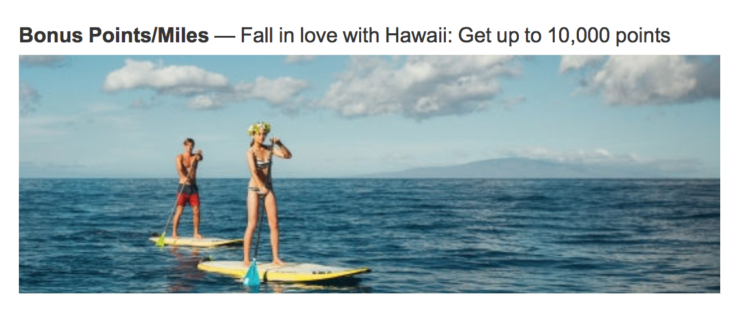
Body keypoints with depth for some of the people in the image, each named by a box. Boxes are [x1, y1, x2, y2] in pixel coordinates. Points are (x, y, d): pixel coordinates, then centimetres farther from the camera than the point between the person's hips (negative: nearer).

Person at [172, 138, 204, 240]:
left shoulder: (195, 156, 9)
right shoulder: (179, 157, -1)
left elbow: (201, 158, -15)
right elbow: (179, 169, -18)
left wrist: (198, 154, -38)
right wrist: (184, 178, -34)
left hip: (193, 186, 4)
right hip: (183, 186, -4)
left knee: (197, 211, -1)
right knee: (179, 211, -5)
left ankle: (196, 233, 6)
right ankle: (174, 233, 2)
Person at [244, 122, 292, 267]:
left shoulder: (269, 149, 6)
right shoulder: (251, 152, -10)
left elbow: (287, 156, -1)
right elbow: (253, 171, -23)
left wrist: (279, 144, -15)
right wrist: (261, 187, -35)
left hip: (268, 189, 5)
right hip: (254, 189, -5)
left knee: (274, 223, 0)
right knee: (252, 225, -7)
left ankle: (275, 258, 5)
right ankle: (246, 259, -3)